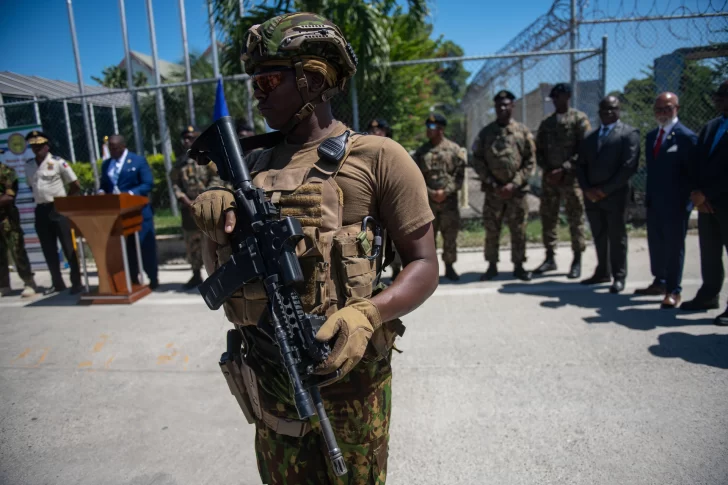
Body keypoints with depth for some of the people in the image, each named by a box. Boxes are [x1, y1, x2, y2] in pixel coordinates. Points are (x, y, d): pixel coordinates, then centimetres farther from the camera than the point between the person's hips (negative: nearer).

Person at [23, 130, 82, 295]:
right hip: (41, 210, 5)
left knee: (68, 247, -2)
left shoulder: (58, 162, -6)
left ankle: (76, 282, 4)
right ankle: (57, 283, 19)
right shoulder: (28, 165, 9)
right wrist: (39, 198, 11)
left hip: (58, 209, -5)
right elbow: (31, 186, 24)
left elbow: (76, 185, -5)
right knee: (48, 249, 9)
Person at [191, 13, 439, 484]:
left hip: (347, 373, -5)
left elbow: (425, 265, -9)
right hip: (270, 377, 5)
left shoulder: (377, 157, -8)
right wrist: (216, 230, -11)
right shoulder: (254, 166, 8)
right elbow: (221, 273, 11)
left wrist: (368, 314, -26)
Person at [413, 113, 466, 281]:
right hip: (426, 200, 1)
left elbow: (459, 175, -2)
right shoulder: (421, 152, 7)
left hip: (449, 199, -1)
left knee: (450, 235, 4)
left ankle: (449, 267, 17)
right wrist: (430, 192, -10)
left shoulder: (454, 149, 3)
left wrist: (445, 191, -14)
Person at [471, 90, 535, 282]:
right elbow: (477, 160, 1)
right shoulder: (486, 132, 5)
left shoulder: (523, 132, 4)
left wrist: (514, 184, -11)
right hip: (492, 190, 1)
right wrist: (493, 184, -8)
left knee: (518, 230, 5)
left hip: (517, 190, 0)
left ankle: (518, 266, 17)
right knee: (491, 230, 4)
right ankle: (492, 266, 15)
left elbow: (530, 162, 1)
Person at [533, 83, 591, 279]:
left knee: (575, 220, 0)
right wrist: (546, 169, -4)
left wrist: (564, 169, -15)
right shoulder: (546, 123, 15)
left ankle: (577, 261, 9)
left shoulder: (579, 118, 1)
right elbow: (539, 150, 12)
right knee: (548, 218, 6)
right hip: (549, 178, 5)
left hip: (571, 177, -5)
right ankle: (550, 258, 16)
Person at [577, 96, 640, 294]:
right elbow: (582, 165, 12)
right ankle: (602, 272, 22)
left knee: (617, 237, 2)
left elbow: (629, 166, -11)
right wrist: (587, 189, -4)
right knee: (599, 236, 11)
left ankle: (619, 277, 11)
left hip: (615, 194, -5)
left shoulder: (629, 133, 0)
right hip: (591, 195, 5)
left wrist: (605, 190, -15)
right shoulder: (590, 137, 17)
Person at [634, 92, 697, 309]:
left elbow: (692, 172, -10)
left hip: (675, 203, -7)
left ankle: (673, 291, 8)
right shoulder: (651, 136, 13)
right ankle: (659, 282, 27)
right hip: (654, 202, 7)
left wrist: (686, 200, -13)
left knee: (674, 245, 0)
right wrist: (648, 196, 11)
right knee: (656, 243, 14)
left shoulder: (686, 137, -8)